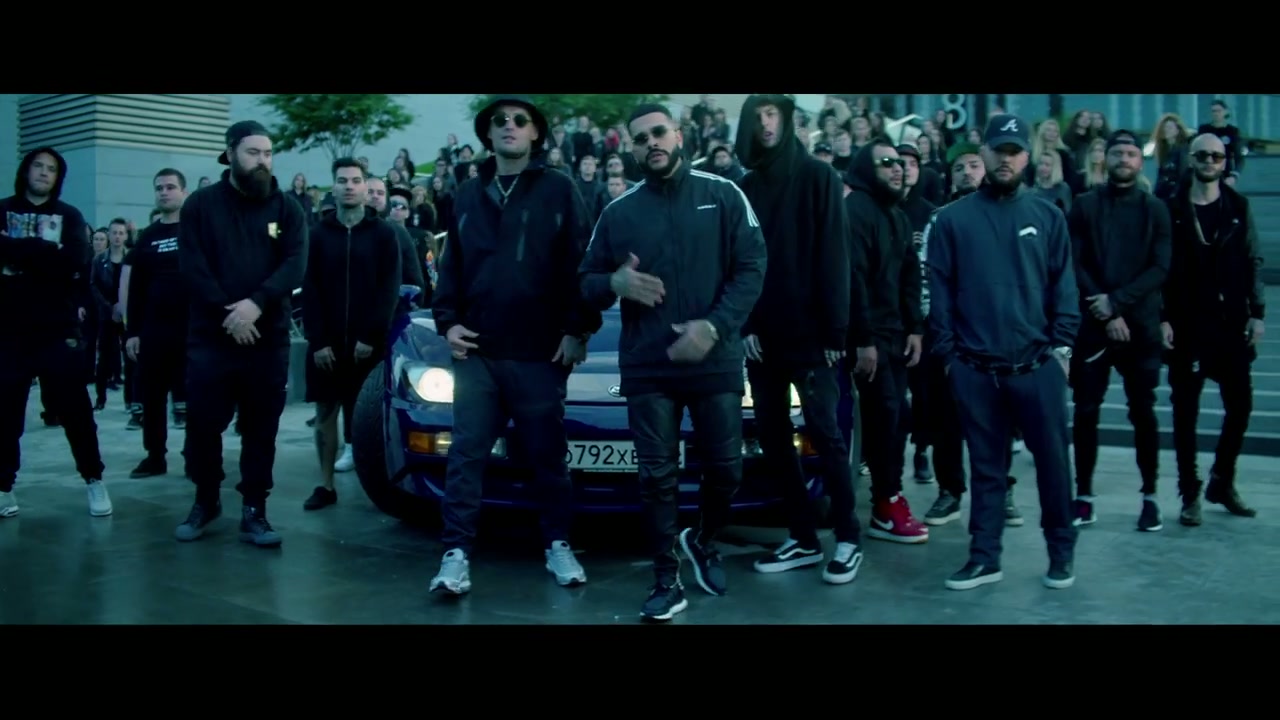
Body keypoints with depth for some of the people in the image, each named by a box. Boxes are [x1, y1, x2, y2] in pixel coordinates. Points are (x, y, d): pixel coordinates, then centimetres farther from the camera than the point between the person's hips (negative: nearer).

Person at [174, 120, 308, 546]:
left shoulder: (287, 209, 6)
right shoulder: (201, 205, 4)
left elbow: (295, 266, -7)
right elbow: (192, 268, -4)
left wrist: (256, 303, -21)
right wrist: (226, 313, -14)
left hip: (269, 338, 1)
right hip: (210, 336, 0)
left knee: (261, 429, 3)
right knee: (203, 424, 4)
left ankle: (254, 510, 12)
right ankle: (205, 500, 23)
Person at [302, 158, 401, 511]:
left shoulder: (384, 233, 4)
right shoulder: (318, 233, 7)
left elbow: (390, 290, -2)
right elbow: (309, 290, 3)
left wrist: (370, 336, -11)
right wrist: (317, 340, -7)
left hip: (369, 343, -2)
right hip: (326, 343, 2)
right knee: (325, 413, 4)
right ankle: (325, 485, 11)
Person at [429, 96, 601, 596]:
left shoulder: (559, 190, 1)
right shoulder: (467, 196, 14)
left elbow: (580, 264, -2)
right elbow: (452, 266, 16)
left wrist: (578, 329, -8)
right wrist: (447, 321, 4)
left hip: (540, 351, -3)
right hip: (476, 350, 3)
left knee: (549, 456, 8)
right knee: (466, 455, 1)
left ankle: (557, 545, 22)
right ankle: (457, 554, 5)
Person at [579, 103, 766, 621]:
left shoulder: (723, 195, 2)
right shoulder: (618, 212, 8)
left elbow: (752, 268, -4)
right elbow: (587, 283, 11)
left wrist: (714, 326, -17)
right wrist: (614, 282, -14)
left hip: (716, 361, -1)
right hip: (647, 367, 1)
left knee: (725, 468, 7)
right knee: (657, 476, 2)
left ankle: (703, 542, 36)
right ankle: (667, 581, 14)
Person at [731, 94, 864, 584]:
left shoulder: (817, 177, -1)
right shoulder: (746, 187, 11)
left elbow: (833, 256, -7)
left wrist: (834, 328, -13)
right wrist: (744, 325, -2)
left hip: (808, 332, -5)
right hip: (763, 335, 5)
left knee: (824, 433, -3)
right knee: (772, 437, 7)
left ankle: (848, 539, 8)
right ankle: (803, 539, 17)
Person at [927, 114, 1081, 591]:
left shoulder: (1047, 217, 7)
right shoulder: (953, 219, 3)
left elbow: (1063, 285, 7)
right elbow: (939, 288, 2)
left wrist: (1062, 345, -2)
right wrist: (947, 352, -2)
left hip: (1037, 365, 1)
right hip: (975, 369, 0)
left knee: (1053, 459, 6)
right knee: (986, 465, 9)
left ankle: (1061, 551, 22)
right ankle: (984, 557, 18)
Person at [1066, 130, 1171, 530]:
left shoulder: (1155, 210, 6)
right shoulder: (1084, 206, 5)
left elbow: (1160, 269, -2)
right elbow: (1074, 265, -2)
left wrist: (1117, 301, -14)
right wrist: (1105, 314, -10)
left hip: (1140, 325, 0)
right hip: (1092, 323, 0)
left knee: (1143, 411, 3)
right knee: (1086, 411, 1)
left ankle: (1150, 497, 13)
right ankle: (1084, 496, 10)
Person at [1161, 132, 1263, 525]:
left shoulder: (1239, 207, 7)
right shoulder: (1172, 208, 0)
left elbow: (1253, 263, 6)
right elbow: (1161, 267, -4)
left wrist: (1257, 313, 0)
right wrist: (1163, 319, -9)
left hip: (1230, 322, 3)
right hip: (1186, 324, -2)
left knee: (1240, 404, 4)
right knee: (1185, 411, 3)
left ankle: (1222, 482, 23)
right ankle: (1190, 494, 12)